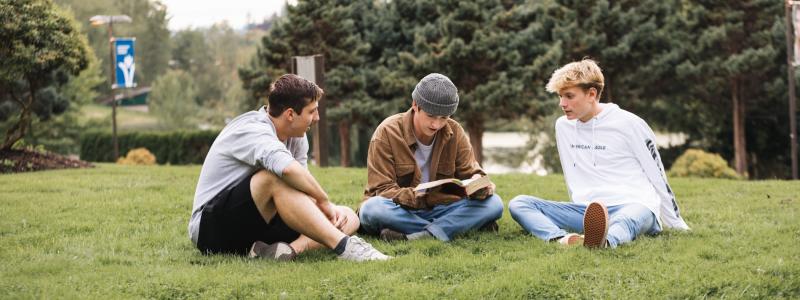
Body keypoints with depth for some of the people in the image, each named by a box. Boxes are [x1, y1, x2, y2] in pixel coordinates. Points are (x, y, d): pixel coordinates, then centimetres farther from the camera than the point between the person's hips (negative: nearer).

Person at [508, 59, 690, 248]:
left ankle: (603, 241, -79)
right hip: (586, 212, 5)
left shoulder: (629, 124, 0)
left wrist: (676, 225, 10)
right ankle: (561, 239, -47)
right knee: (518, 204, -16)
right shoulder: (563, 126, 15)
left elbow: (656, 176, 6)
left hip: (634, 206, -5)